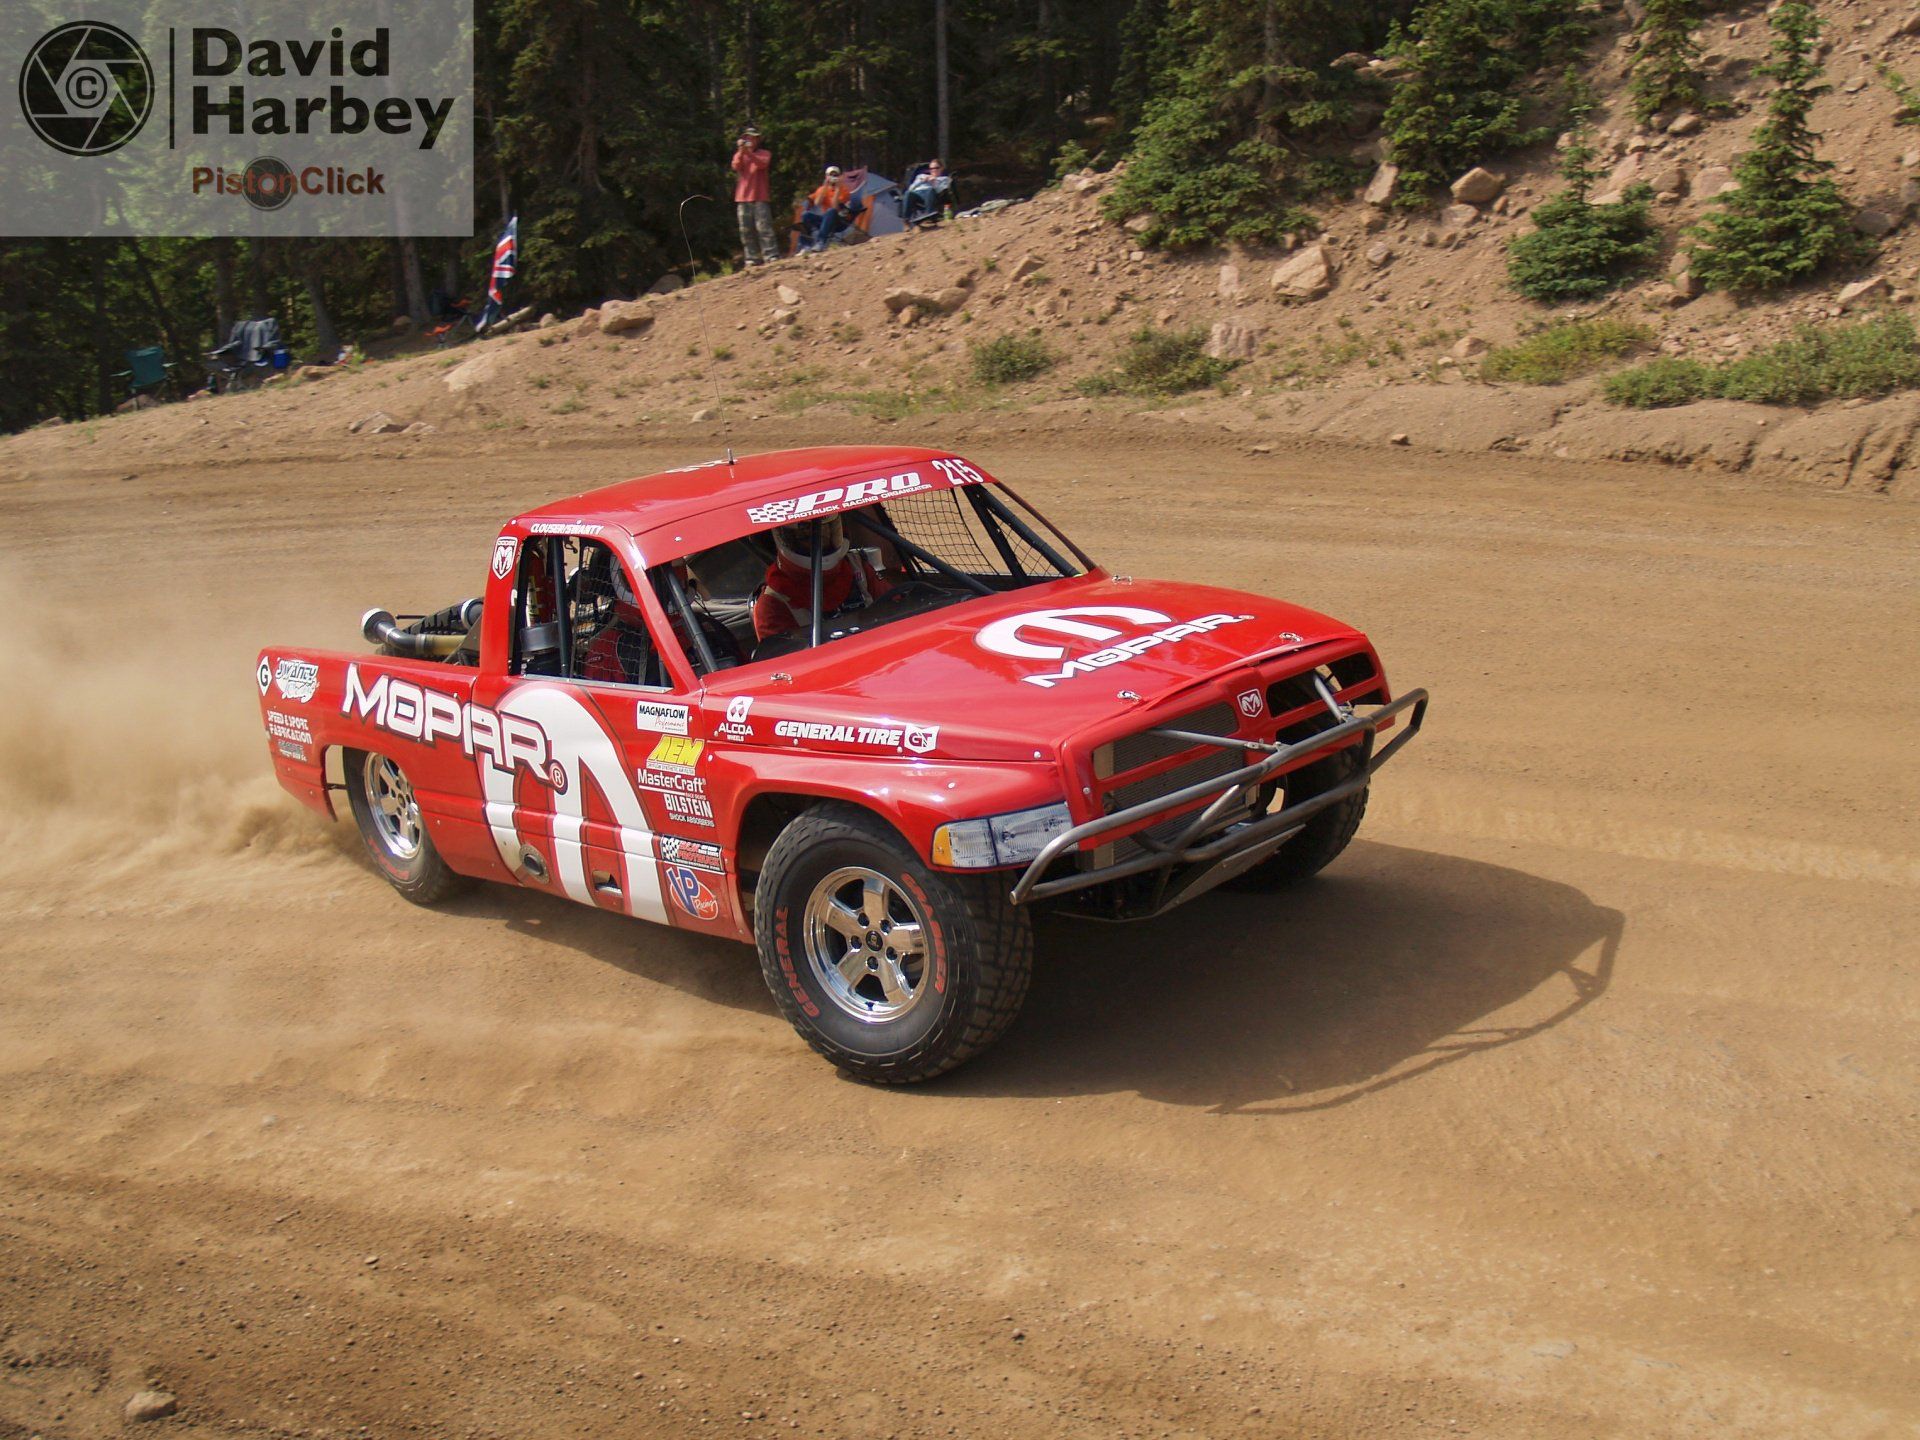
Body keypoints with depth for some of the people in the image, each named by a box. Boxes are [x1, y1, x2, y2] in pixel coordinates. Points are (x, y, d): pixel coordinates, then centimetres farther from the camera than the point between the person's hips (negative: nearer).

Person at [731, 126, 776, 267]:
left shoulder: (763, 153, 10)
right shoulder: (739, 155, 17)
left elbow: (762, 163, -12)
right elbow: (736, 167, -3)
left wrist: (749, 152, -24)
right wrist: (741, 152, -17)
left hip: (760, 197, -3)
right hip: (743, 197, 3)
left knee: (763, 227, -13)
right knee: (746, 230, -1)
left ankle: (771, 255, -16)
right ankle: (753, 258, 0)